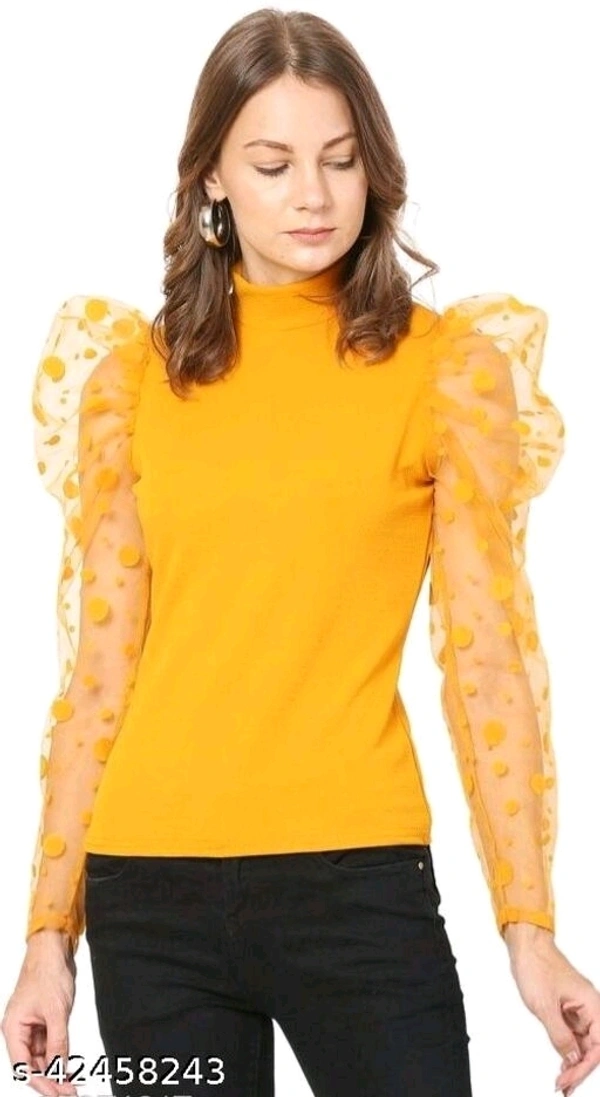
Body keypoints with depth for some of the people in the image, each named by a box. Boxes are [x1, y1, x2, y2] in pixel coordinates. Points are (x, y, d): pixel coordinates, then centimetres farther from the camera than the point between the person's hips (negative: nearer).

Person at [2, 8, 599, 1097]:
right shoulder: (137, 371, 7)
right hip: (150, 887, 2)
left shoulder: (444, 363, 1)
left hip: (357, 879, -2)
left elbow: (487, 653, -2)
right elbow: (100, 663, 7)